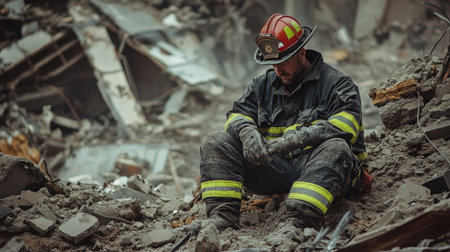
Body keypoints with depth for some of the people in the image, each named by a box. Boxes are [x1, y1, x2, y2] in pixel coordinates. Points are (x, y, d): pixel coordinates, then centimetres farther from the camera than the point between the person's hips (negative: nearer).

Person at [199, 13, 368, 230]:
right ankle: (222, 216, -26)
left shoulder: (335, 83, 0)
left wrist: (297, 139, -29)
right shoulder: (264, 85, 18)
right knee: (214, 144, -10)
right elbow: (238, 114, 11)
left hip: (314, 166, -4)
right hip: (273, 167, 4)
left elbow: (346, 125, -17)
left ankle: (298, 223, -52)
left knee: (336, 149, -38)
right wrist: (248, 132, -16)